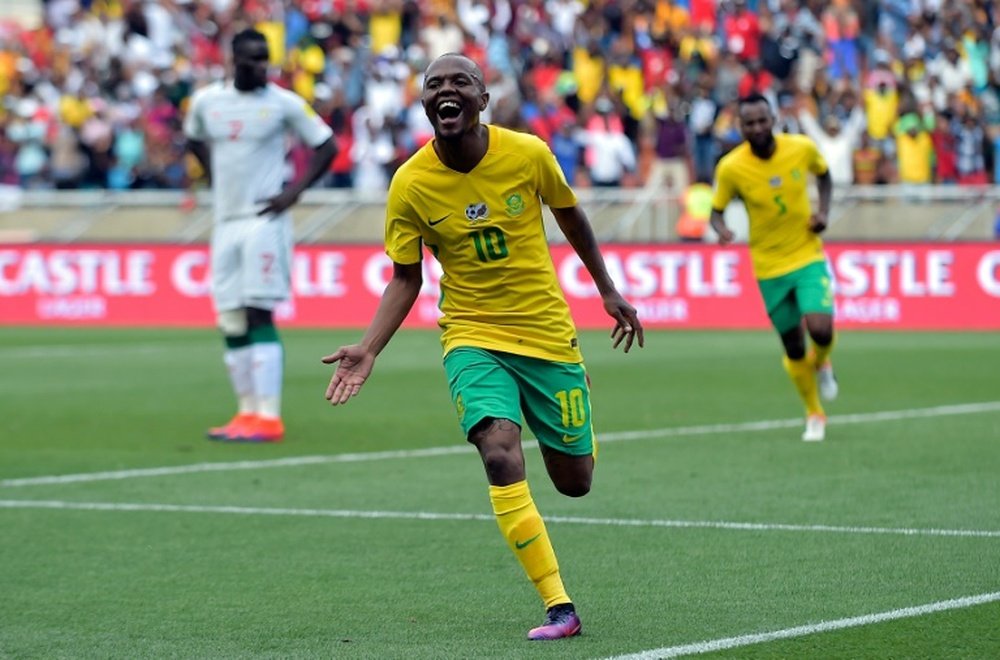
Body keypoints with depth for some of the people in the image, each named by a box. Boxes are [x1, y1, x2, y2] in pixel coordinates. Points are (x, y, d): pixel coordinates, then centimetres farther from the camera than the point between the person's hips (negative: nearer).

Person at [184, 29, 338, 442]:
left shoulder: (284, 103, -5)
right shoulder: (206, 100, 7)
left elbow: (327, 146, 1)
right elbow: (194, 139, 28)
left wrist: (294, 192, -9)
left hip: (263, 220, -5)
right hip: (225, 221, 5)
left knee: (259, 315, -12)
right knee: (231, 323, 5)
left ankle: (268, 417, -14)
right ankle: (248, 412, 12)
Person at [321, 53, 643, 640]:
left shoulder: (528, 154, -11)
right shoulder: (411, 184, -12)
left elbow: (570, 214, 8)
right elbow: (406, 280, -2)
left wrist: (609, 291, 14)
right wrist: (369, 349, -15)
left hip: (547, 331, 1)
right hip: (473, 337, -1)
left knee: (573, 481, 8)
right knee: (500, 455, -25)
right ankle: (559, 609, -19)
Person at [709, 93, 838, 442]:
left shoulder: (802, 148, -9)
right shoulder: (731, 167, -14)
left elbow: (823, 175, 12)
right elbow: (716, 211, -2)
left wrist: (823, 211, -5)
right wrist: (721, 229, -25)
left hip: (808, 256, 0)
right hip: (769, 266, 0)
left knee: (820, 329, -21)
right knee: (794, 349, 6)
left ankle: (822, 364, 17)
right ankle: (814, 414, 29)